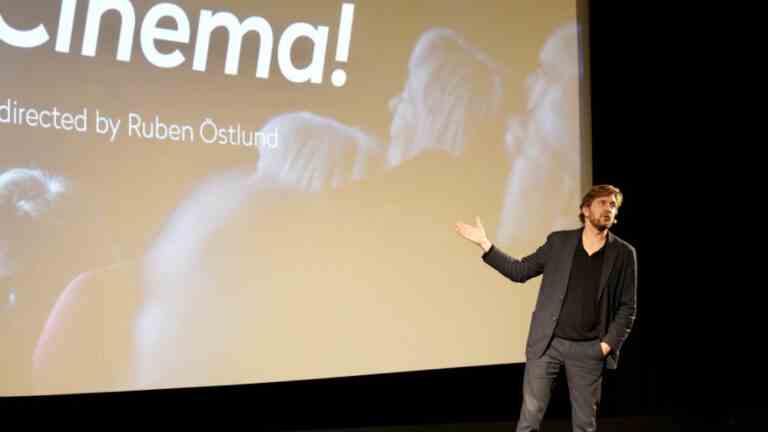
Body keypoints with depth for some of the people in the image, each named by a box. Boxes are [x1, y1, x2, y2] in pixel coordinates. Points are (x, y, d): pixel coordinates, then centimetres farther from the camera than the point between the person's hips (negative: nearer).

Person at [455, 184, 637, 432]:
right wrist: (485, 244, -1)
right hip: (547, 343, 0)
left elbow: (628, 307, 2)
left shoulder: (623, 253, 1)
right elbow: (520, 271, 7)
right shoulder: (559, 241, 4)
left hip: (588, 349, 0)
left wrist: (609, 343, -9)